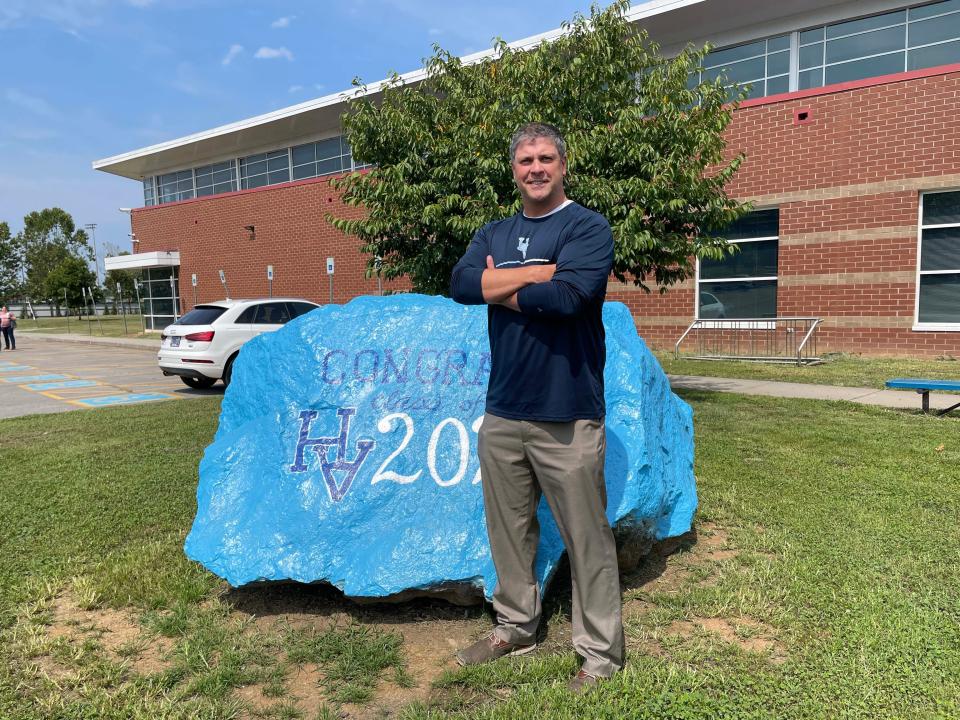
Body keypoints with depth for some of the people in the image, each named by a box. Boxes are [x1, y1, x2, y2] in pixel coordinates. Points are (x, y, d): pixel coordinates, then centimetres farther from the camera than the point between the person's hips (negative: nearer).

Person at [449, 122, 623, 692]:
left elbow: (566, 297, -21)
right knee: (508, 530, 17)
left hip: (567, 415, -5)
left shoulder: (588, 227, -3)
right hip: (503, 412, 6)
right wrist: (541, 271, -12)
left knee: (587, 540, 5)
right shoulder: (495, 233, 13)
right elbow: (461, 284, -6)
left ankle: (601, 651, 23)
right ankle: (516, 628, 36)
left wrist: (498, 287, -5)